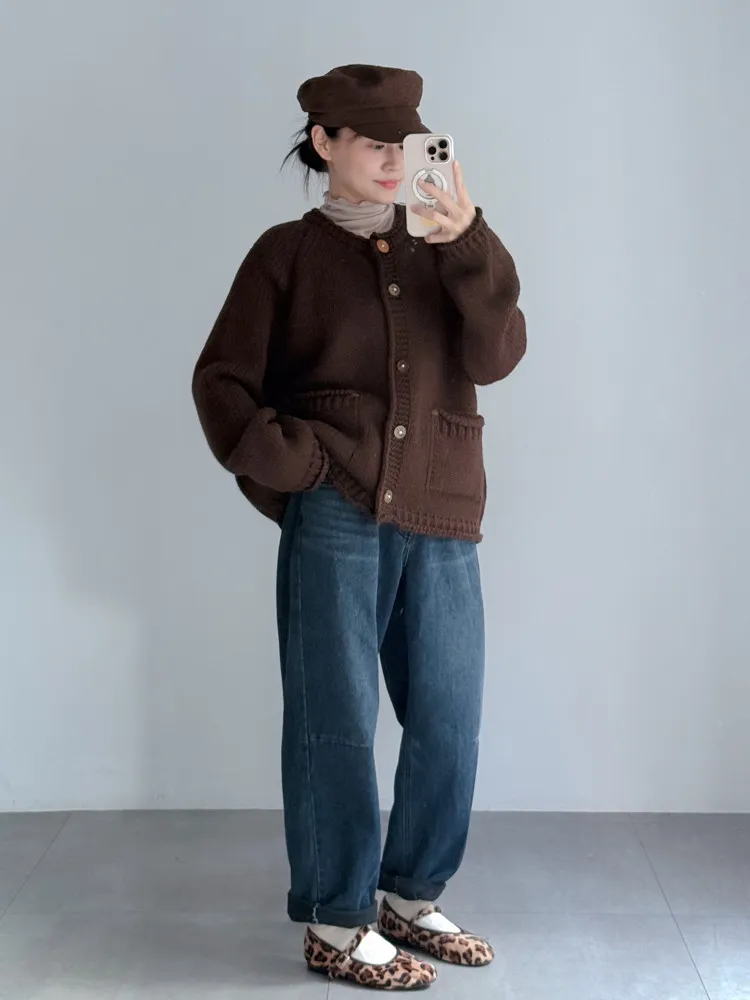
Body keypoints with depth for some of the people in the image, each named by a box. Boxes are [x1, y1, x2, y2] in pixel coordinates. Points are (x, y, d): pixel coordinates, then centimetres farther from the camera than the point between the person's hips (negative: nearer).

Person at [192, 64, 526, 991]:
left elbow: (494, 357, 0)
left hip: (440, 519, 4)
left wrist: (470, 244, -12)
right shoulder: (289, 252, 6)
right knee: (336, 723, 1)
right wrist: (293, 462, -7)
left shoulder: (442, 250, 14)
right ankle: (335, 925, 15)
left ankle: (411, 900, 27)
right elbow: (221, 381, 4)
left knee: (448, 720, 8)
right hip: (336, 517, -4)